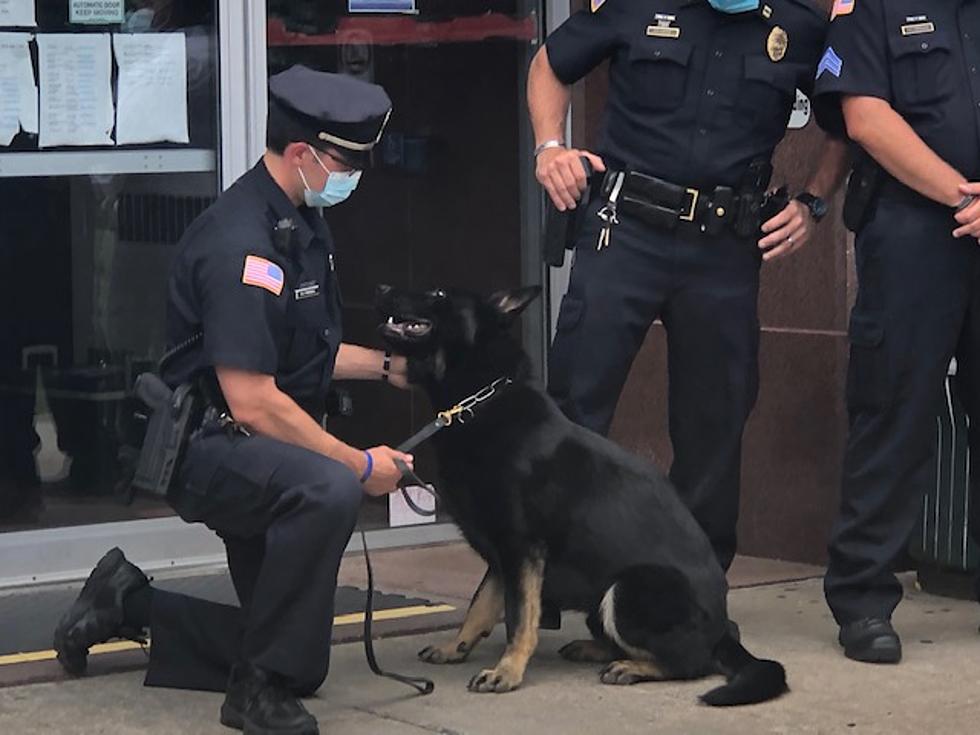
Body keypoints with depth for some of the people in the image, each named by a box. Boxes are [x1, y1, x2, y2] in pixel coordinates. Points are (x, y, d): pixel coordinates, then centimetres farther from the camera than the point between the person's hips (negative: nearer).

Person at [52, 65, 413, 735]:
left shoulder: (301, 223, 9)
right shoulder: (240, 245, -23)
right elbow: (253, 403, -26)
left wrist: (388, 365, 12)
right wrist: (360, 463, -19)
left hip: (263, 455, 10)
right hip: (208, 448, -10)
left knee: (300, 661, 10)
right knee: (328, 489, -40)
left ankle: (131, 603, 26)